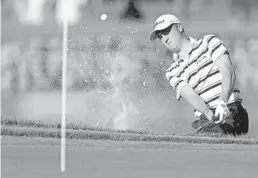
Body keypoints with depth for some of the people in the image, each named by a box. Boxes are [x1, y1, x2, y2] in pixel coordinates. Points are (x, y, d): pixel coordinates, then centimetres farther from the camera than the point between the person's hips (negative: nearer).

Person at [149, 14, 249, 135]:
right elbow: (190, 96, -1)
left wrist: (222, 103, -21)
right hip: (205, 121, 3)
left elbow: (229, 73, -2)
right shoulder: (172, 73, 17)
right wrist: (208, 112, -25)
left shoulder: (209, 42, 12)